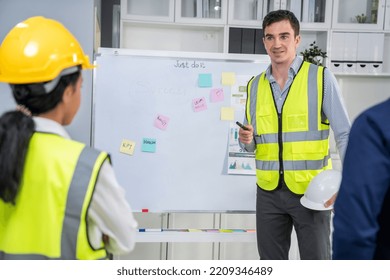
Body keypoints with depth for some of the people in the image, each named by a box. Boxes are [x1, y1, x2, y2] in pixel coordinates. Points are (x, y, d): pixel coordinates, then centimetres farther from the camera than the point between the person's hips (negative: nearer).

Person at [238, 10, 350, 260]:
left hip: (312, 191, -3)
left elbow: (345, 134, -6)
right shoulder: (255, 85, 7)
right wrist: (247, 140, -10)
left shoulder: (321, 78, -5)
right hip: (269, 192, 4)